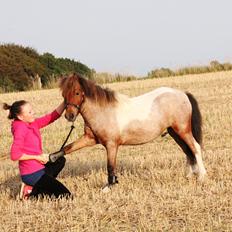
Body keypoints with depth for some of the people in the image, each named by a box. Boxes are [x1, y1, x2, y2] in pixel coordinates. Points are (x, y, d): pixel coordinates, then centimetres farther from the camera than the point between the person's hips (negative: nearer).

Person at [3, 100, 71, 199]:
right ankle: (32, 193, 1)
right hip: (32, 174, -9)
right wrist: (37, 157, -17)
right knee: (66, 195, -6)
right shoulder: (20, 128, -19)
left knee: (60, 160, 34)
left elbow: (53, 116, 5)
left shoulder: (33, 123, 6)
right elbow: (14, 155, -25)